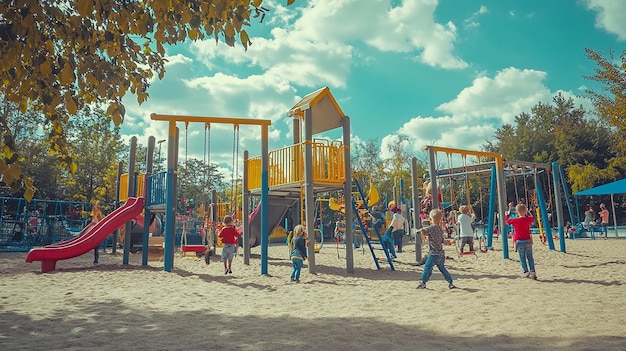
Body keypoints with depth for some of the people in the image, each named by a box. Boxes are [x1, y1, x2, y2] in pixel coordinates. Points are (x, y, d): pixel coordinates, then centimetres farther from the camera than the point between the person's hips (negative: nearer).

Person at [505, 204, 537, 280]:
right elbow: (532, 217, 23)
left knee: (522, 258, 6)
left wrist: (507, 214, 26)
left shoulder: (515, 220, -9)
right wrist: (528, 212, 38)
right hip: (528, 240, 2)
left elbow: (507, 220, 8)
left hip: (519, 241, -2)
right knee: (530, 257, 10)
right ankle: (532, 271, 1)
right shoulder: (528, 219, -2)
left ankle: (526, 271, -1)